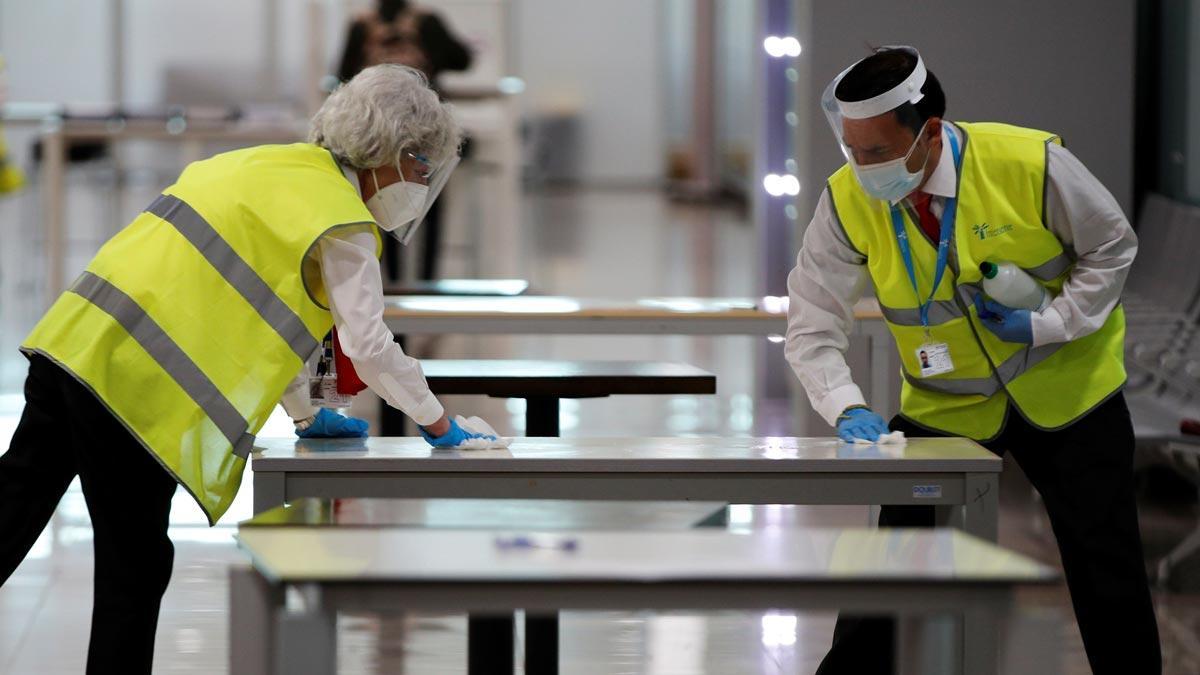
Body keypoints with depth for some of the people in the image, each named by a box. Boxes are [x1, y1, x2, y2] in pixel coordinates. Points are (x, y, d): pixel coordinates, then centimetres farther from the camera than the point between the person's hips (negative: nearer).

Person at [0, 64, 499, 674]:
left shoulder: (276, 167, 23)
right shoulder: (342, 221, -5)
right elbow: (368, 344, -5)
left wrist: (305, 415, 33)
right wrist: (437, 421, 9)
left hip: (74, 342, 9)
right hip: (135, 376, -9)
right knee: (136, 568, 3)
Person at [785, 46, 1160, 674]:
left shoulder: (1032, 163, -23)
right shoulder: (847, 199, -18)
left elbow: (1111, 247, -7)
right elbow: (812, 325, -13)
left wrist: (1049, 324, -18)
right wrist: (847, 409, -29)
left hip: (1065, 384, -1)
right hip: (945, 405, 1)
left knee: (1109, 576, 4)